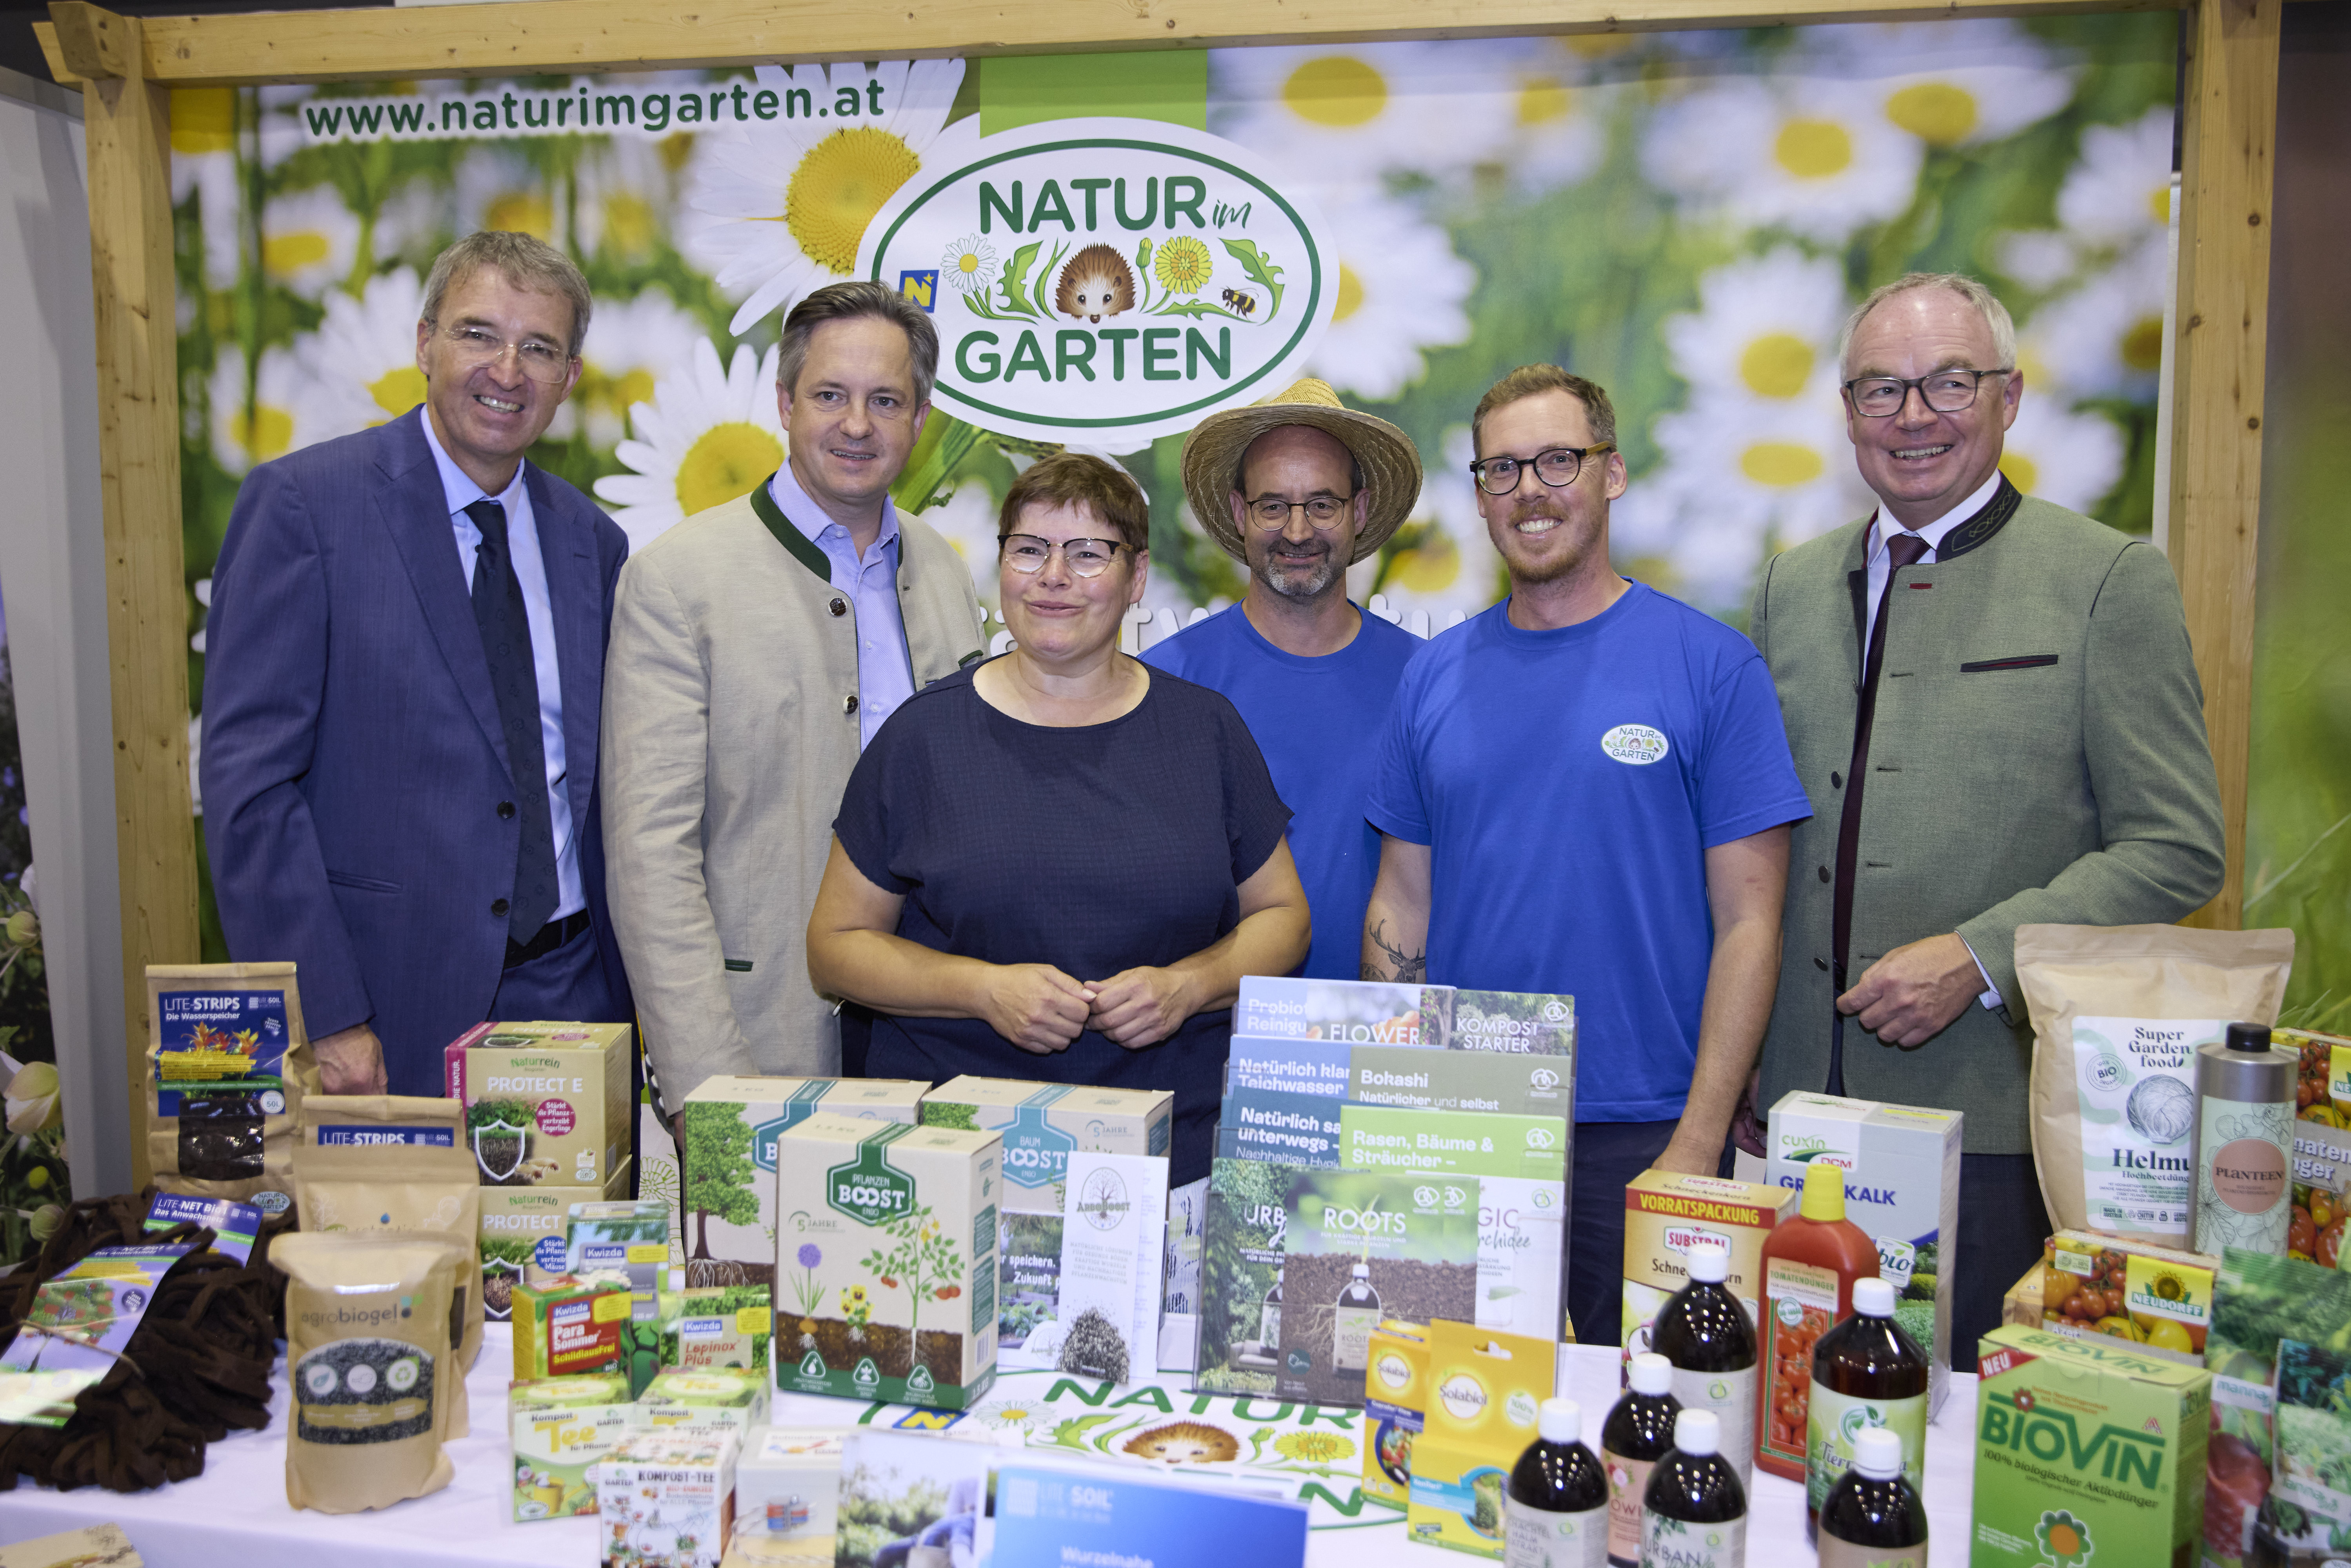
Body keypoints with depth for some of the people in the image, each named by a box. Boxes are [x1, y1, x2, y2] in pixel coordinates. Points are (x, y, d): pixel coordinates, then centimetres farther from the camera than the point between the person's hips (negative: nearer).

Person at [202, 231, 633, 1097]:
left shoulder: (592, 541, 9)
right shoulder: (303, 500, -5)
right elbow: (248, 774, -10)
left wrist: (627, 997, 5)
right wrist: (324, 1017, -16)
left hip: (569, 993, 4)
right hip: (389, 1003, -4)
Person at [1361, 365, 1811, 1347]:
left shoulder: (1709, 664, -4)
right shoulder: (1434, 677, 6)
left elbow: (1748, 922, -5)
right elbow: (1401, 904, 9)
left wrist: (1696, 1146, -11)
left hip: (1643, 1136, -3)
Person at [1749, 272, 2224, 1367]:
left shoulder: (2110, 579, -1)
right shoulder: (1791, 586, 12)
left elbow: (2178, 849, -4)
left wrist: (1980, 959, -16)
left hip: (2002, 1122, -3)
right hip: (1806, 1109, 4)